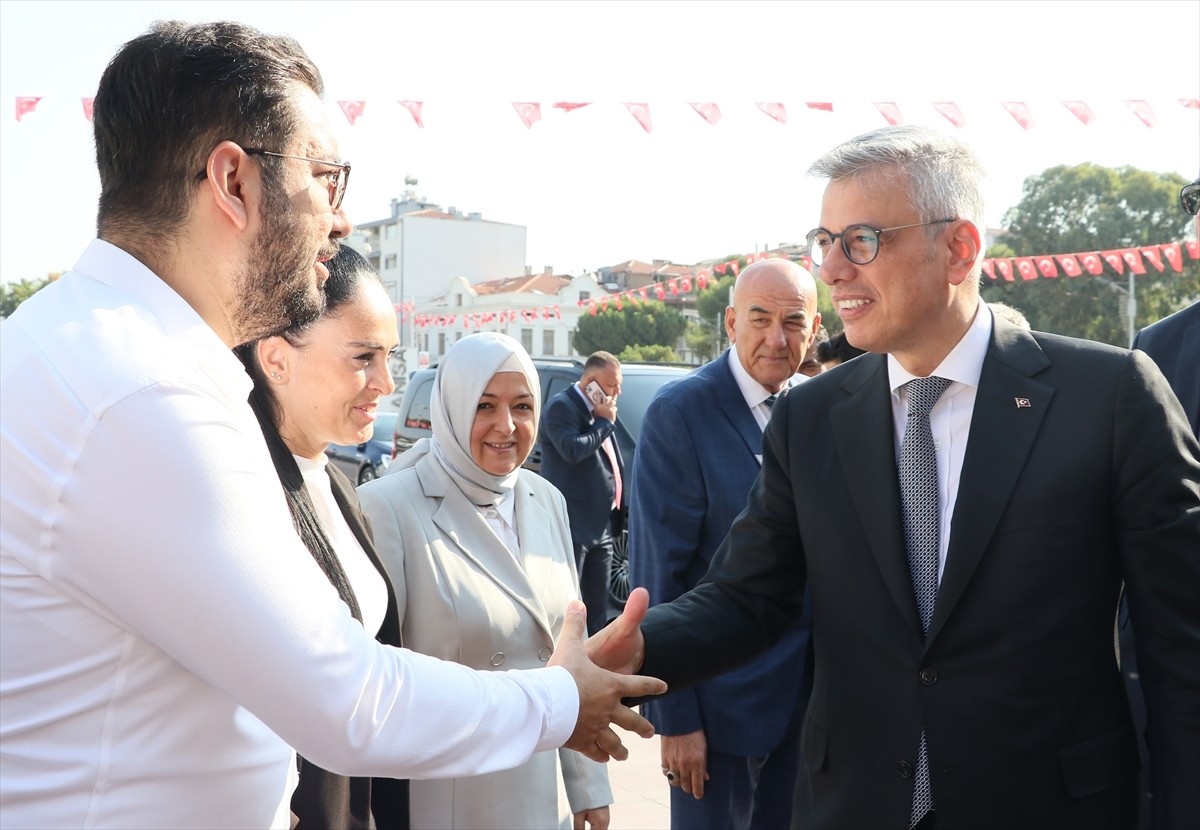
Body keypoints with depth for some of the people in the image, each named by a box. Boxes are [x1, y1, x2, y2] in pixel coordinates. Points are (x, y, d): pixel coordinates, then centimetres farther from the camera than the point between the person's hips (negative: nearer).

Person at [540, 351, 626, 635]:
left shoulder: (598, 412, 17)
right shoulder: (561, 406, -9)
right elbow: (573, 450, -26)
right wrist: (605, 422, -12)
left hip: (601, 527, 9)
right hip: (574, 525, -9)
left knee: (598, 606, 15)